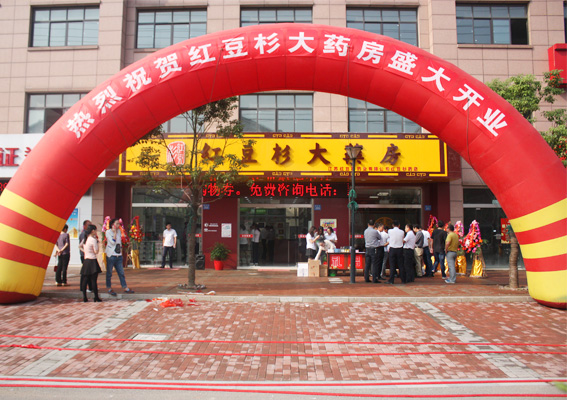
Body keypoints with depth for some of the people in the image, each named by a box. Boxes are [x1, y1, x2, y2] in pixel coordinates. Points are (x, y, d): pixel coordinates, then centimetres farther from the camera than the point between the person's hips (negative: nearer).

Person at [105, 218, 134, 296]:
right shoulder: (108, 232, -5)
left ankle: (125, 288, 9)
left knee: (121, 273, 6)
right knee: (109, 273, 4)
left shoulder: (119, 231, 13)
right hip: (111, 255, -6)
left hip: (118, 255, 6)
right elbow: (113, 242, -15)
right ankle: (109, 288, 14)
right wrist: (115, 232, -12)